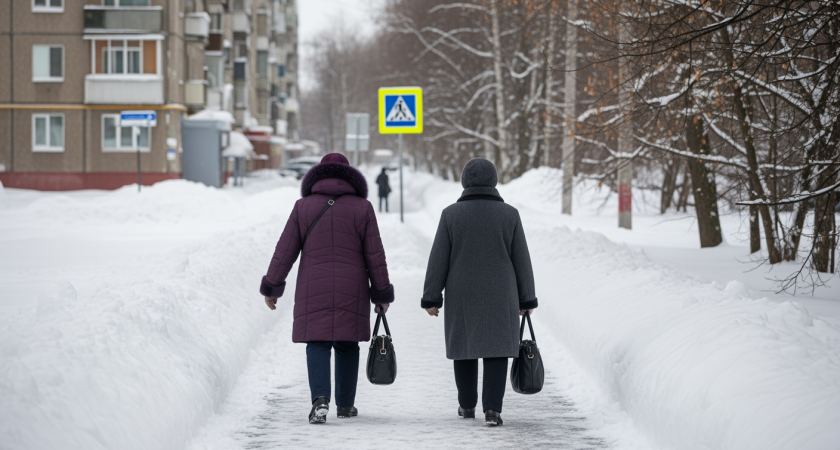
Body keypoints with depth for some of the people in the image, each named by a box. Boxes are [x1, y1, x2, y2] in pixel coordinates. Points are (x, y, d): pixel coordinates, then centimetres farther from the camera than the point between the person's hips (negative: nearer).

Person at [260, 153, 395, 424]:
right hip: (351, 291, 0)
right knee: (347, 345, 12)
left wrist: (271, 288, 7)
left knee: (317, 344, 0)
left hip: (313, 290, 0)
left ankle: (320, 399, -20)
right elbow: (375, 256, 1)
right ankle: (345, 404, 18)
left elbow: (285, 251, 0)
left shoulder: (304, 207, 1)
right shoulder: (362, 208, 1)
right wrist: (382, 295, 8)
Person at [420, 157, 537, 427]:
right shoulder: (509, 214, -3)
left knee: (465, 346, 15)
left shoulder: (451, 214, -4)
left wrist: (432, 298, 1)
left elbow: (438, 260, -4)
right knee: (496, 348, 0)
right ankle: (492, 409, -12)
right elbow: (521, 260, 0)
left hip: (462, 294, 1)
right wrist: (526, 300, 8)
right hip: (500, 296, -1)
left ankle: (467, 405, 26)